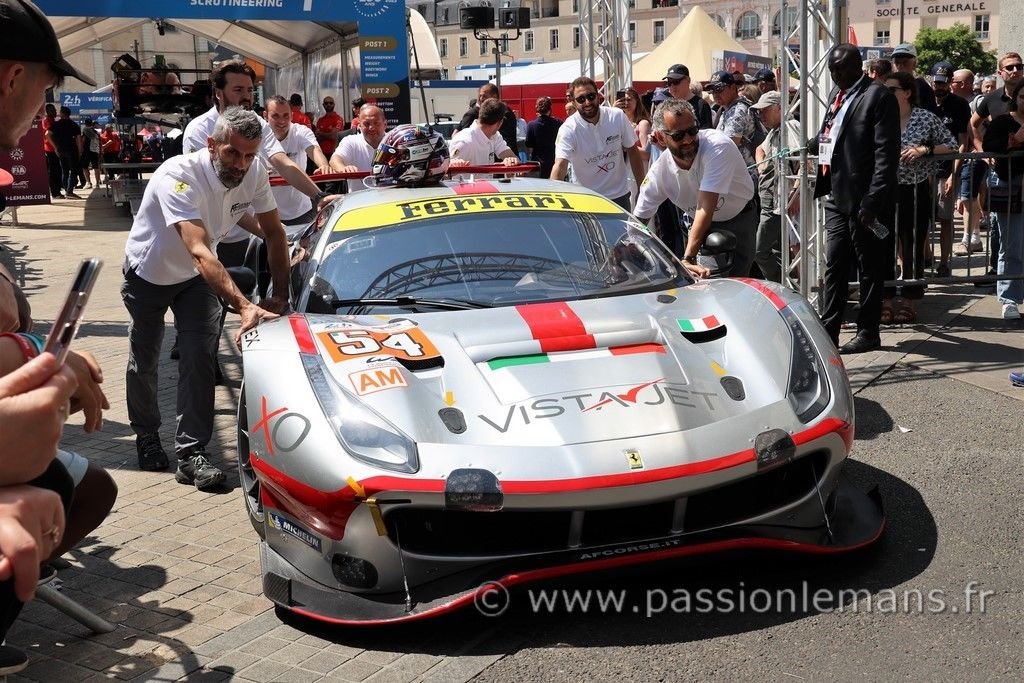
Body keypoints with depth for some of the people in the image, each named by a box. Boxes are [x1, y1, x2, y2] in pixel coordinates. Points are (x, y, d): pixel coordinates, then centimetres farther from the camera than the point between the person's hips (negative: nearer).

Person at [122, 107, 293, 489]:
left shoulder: (255, 174, -21)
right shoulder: (178, 177, -37)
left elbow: (274, 233, -8)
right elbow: (200, 253, -48)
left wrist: (280, 296, -14)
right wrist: (244, 306, -58)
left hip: (197, 278, 3)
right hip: (148, 274, -3)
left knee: (199, 357, -13)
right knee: (144, 360, 11)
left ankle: (191, 454, -8)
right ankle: (146, 436, 35)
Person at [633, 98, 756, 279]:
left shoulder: (718, 145, -32)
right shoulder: (660, 171, -17)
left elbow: (705, 207, -38)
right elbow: (638, 221, -8)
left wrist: (688, 259, -42)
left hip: (738, 220, -4)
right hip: (699, 225, 4)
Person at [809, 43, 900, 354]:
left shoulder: (878, 96, -11)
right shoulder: (837, 93, 13)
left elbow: (886, 154, -16)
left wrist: (873, 200, -21)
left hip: (863, 200, -7)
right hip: (837, 196, 8)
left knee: (869, 268, 5)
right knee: (834, 266, 11)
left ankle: (868, 333, 16)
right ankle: (828, 331, 18)